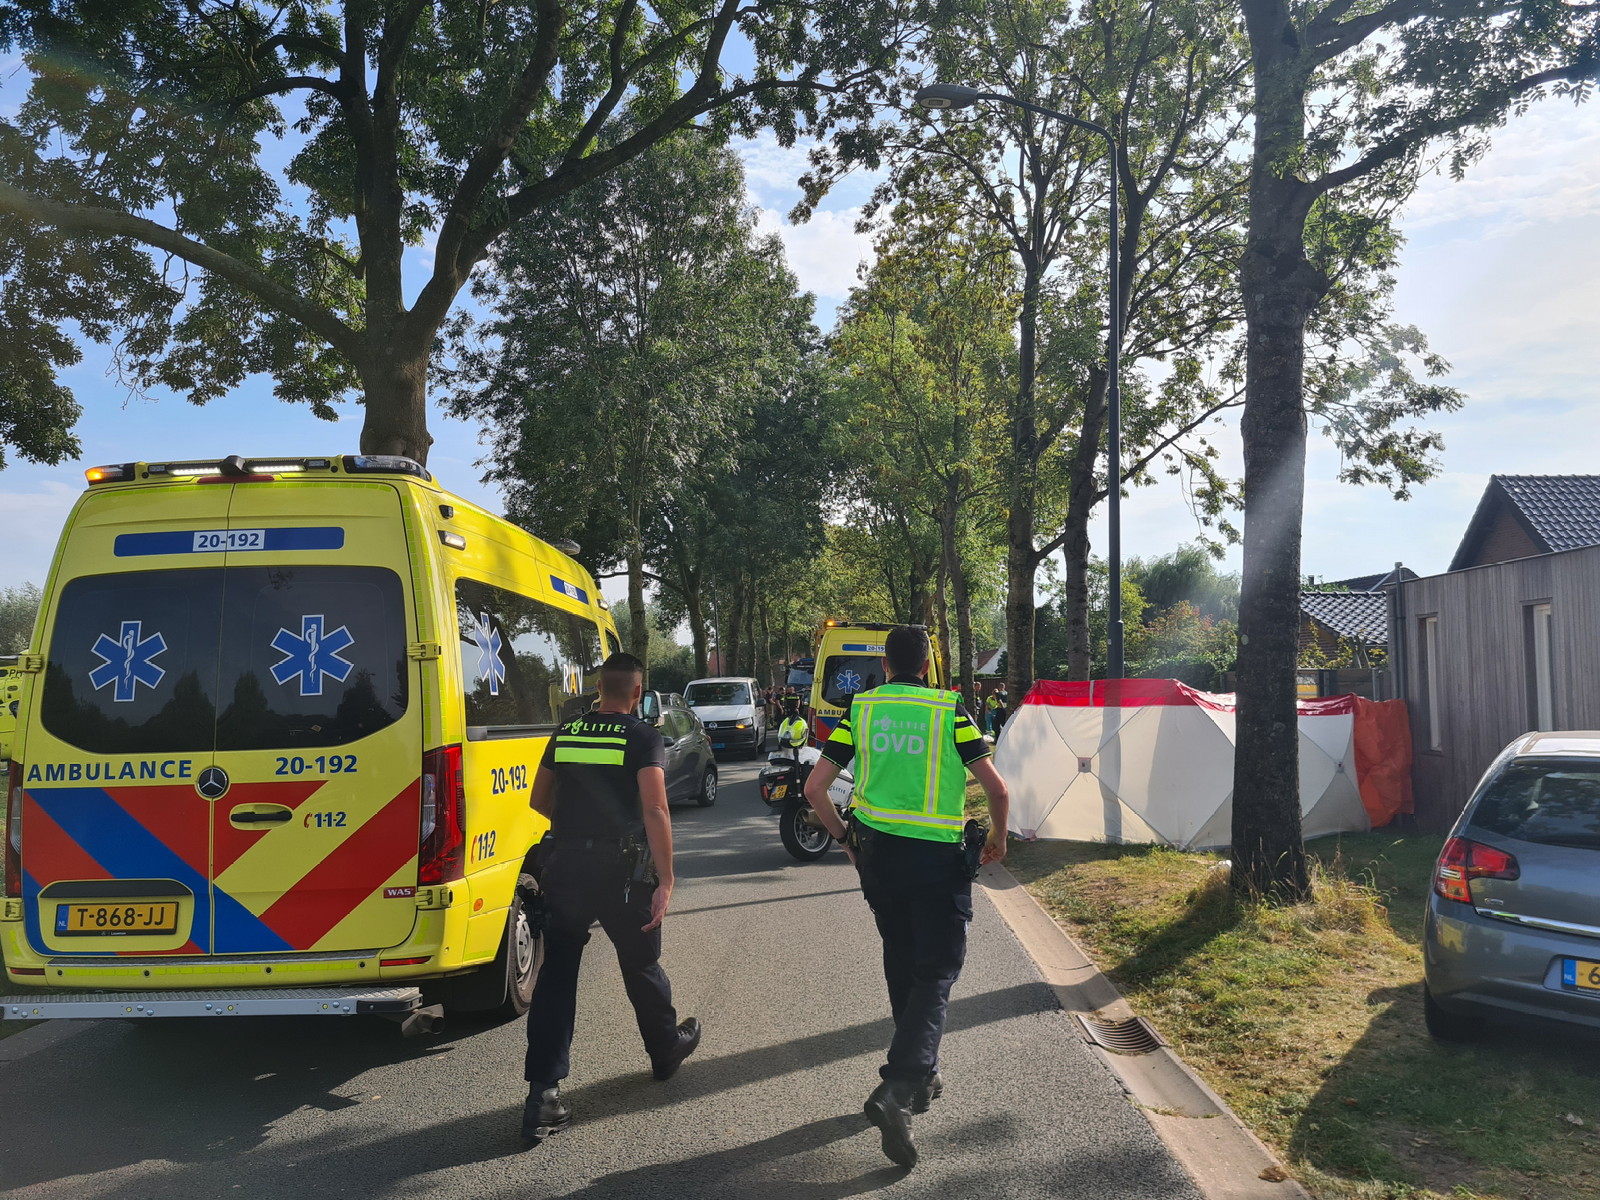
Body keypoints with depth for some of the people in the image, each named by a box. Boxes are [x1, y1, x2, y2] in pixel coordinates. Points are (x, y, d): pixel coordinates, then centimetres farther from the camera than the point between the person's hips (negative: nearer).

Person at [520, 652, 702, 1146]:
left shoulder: (565, 733, 7)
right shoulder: (643, 738, -7)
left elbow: (539, 801, 16)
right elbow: (655, 811, -17)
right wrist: (666, 882, -16)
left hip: (563, 865, 3)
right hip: (620, 870, -3)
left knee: (557, 974, 6)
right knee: (641, 966, 17)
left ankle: (543, 1093, 0)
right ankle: (668, 1049, 40)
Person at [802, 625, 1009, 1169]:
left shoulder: (860, 709, 3)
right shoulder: (949, 710, -4)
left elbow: (815, 788, 0)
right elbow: (996, 788, -7)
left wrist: (844, 837, 14)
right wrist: (998, 837, 11)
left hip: (877, 853, 4)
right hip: (939, 858, -3)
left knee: (902, 964, 20)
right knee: (936, 973, 2)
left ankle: (922, 1076, 32)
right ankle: (896, 1089, -15)